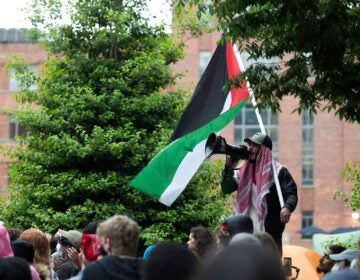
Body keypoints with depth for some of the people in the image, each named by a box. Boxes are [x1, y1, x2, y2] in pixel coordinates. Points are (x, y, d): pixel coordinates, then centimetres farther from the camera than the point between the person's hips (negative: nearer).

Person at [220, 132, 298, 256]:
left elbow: (291, 193, -9)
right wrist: (229, 168, -3)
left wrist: (287, 207, -30)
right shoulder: (244, 170, 14)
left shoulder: (278, 171, -1)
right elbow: (226, 189, 11)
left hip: (270, 232, -5)